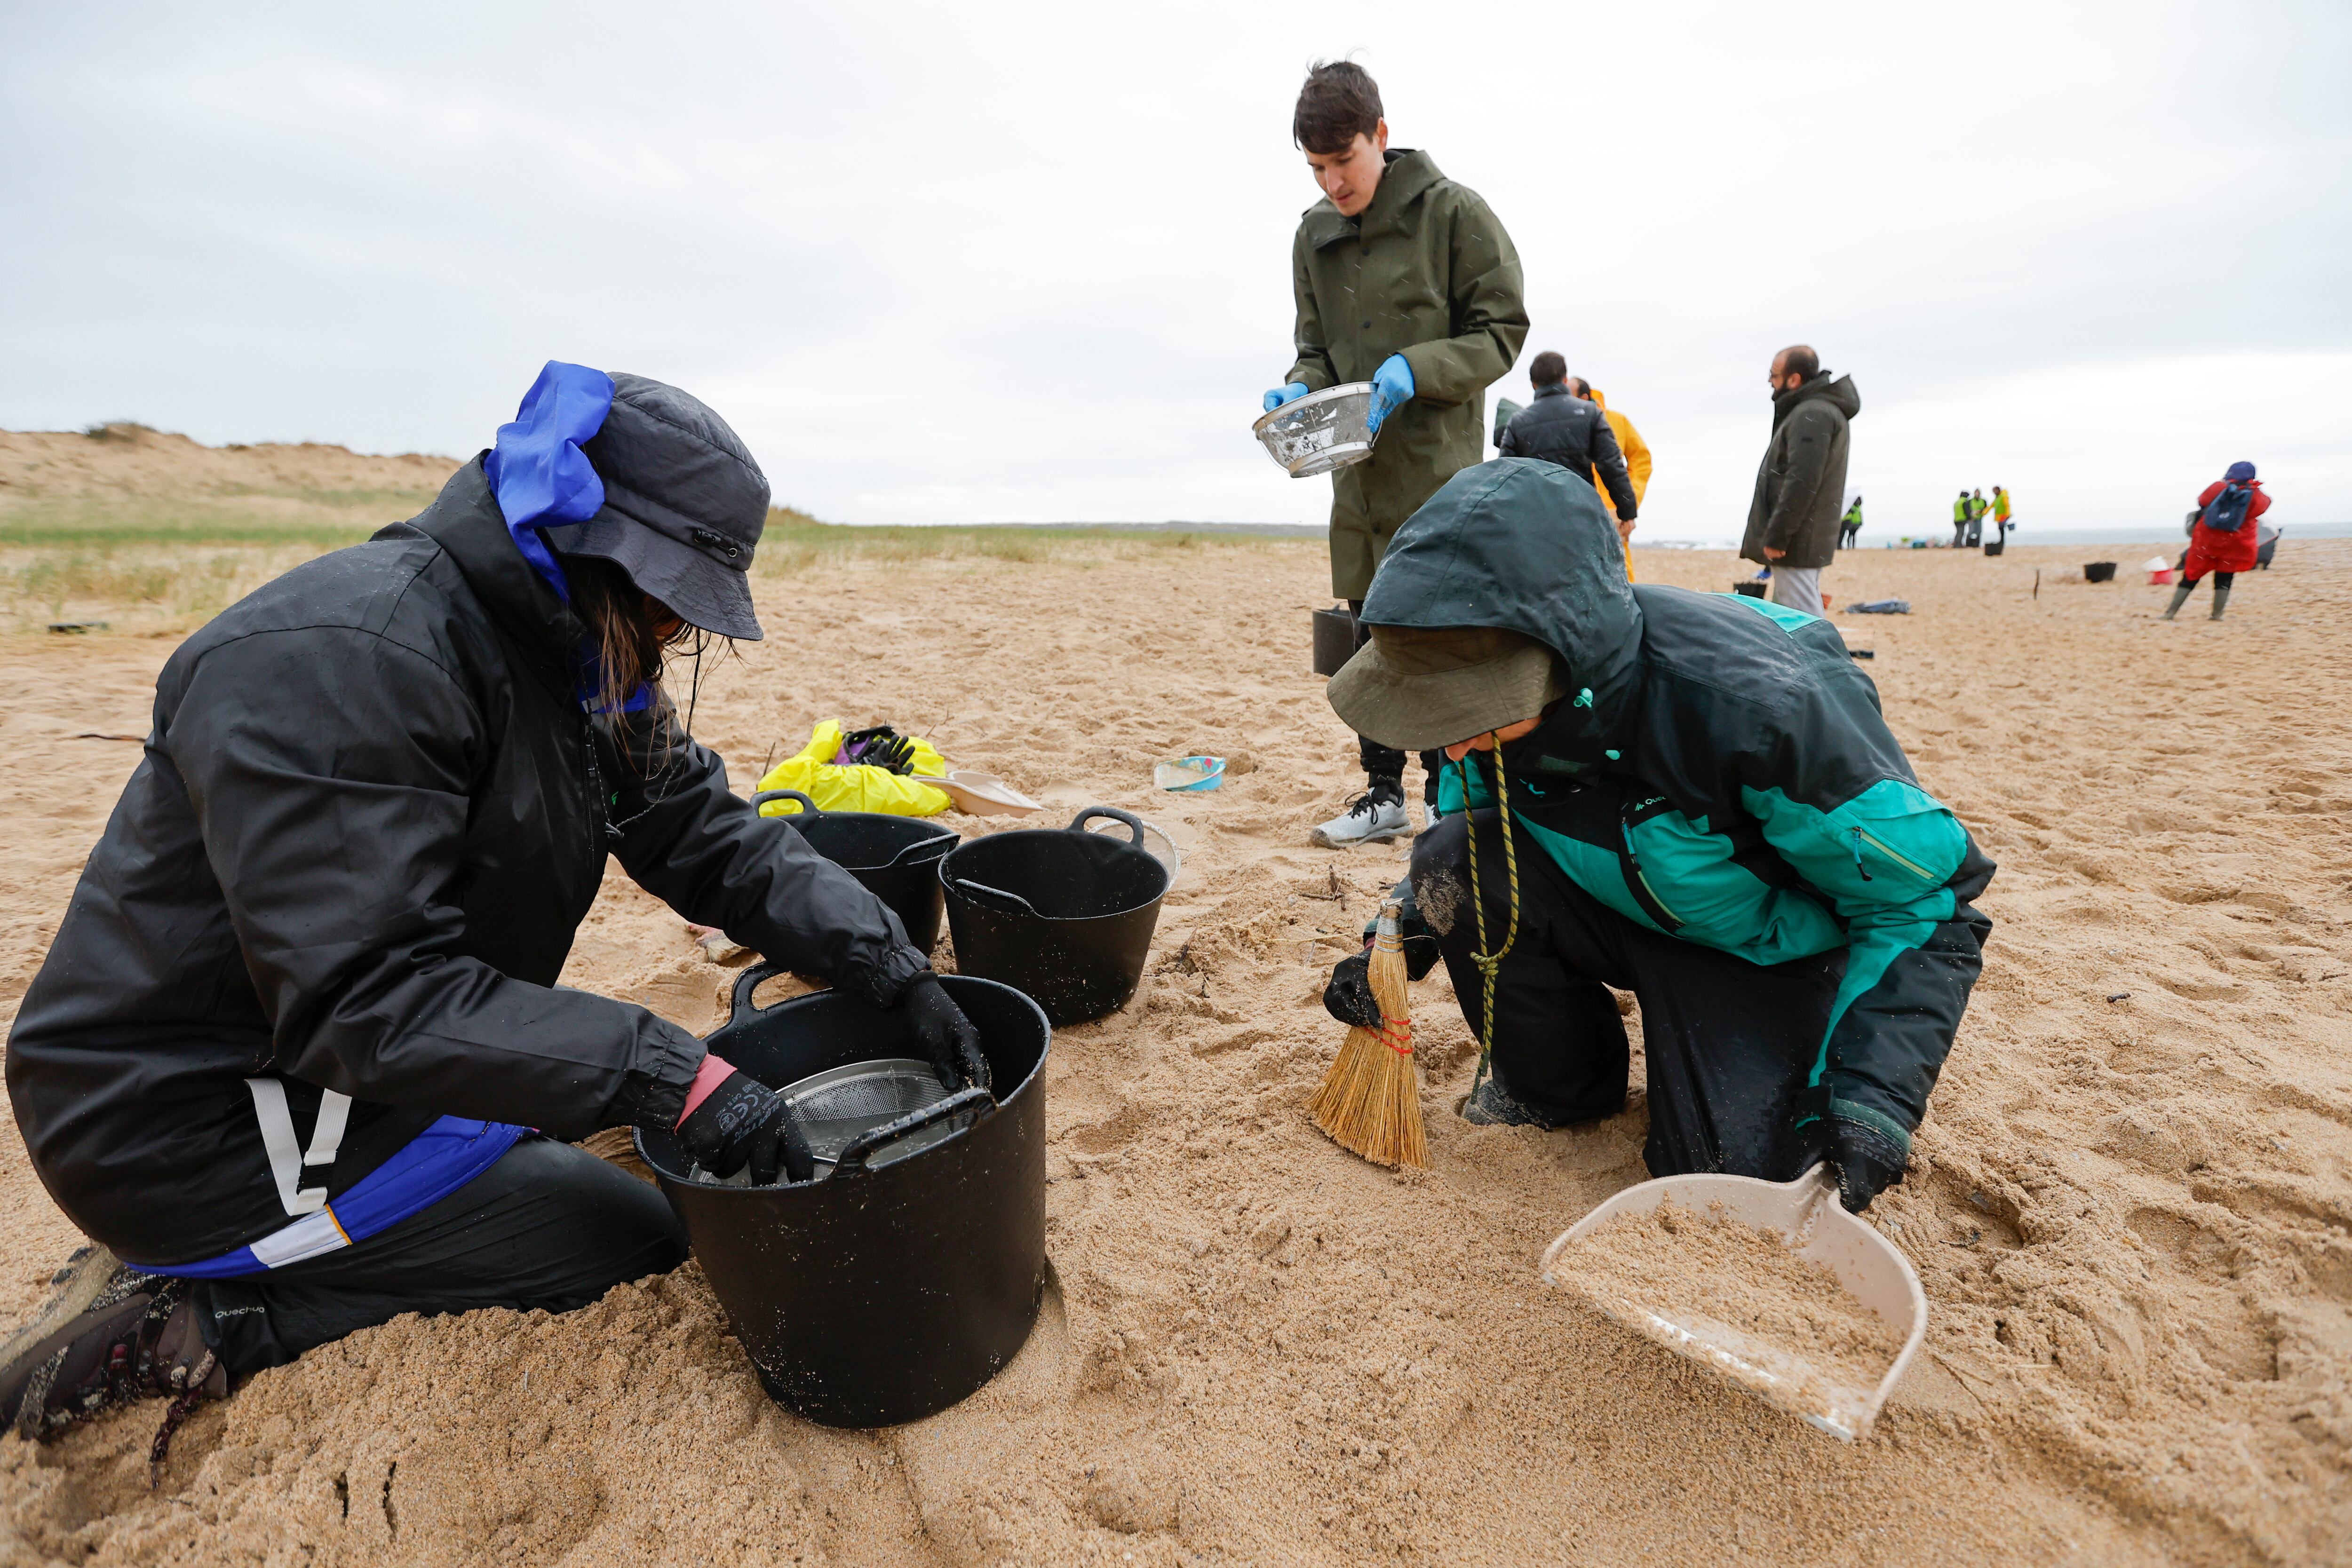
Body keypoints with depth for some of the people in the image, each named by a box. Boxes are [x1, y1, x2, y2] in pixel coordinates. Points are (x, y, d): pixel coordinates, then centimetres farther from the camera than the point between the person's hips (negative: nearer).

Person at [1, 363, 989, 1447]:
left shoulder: (583, 658, -1)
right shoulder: (344, 657, -28)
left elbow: (715, 840, -3)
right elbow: (369, 994, -32)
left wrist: (895, 970, -15)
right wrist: (671, 1078, -36)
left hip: (332, 1046, 9)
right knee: (639, 1244, -5)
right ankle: (207, 1326, -1)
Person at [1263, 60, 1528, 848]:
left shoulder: (1453, 211, -4)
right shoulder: (1314, 236, 11)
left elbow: (1501, 329, -4)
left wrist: (1415, 370, -20)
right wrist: (1300, 390, -5)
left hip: (1437, 464, -5)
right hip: (1359, 468, 6)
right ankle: (1383, 797, 22)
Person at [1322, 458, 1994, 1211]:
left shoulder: (1755, 704, -36)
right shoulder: (1498, 698, -20)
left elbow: (1930, 900, -22)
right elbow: (1467, 833, 1)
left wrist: (1872, 1095, -30)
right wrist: (1396, 949, -13)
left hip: (1761, 951, -4)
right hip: (1622, 912, 4)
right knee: (1450, 861, -24)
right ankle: (1559, 1083, 1)